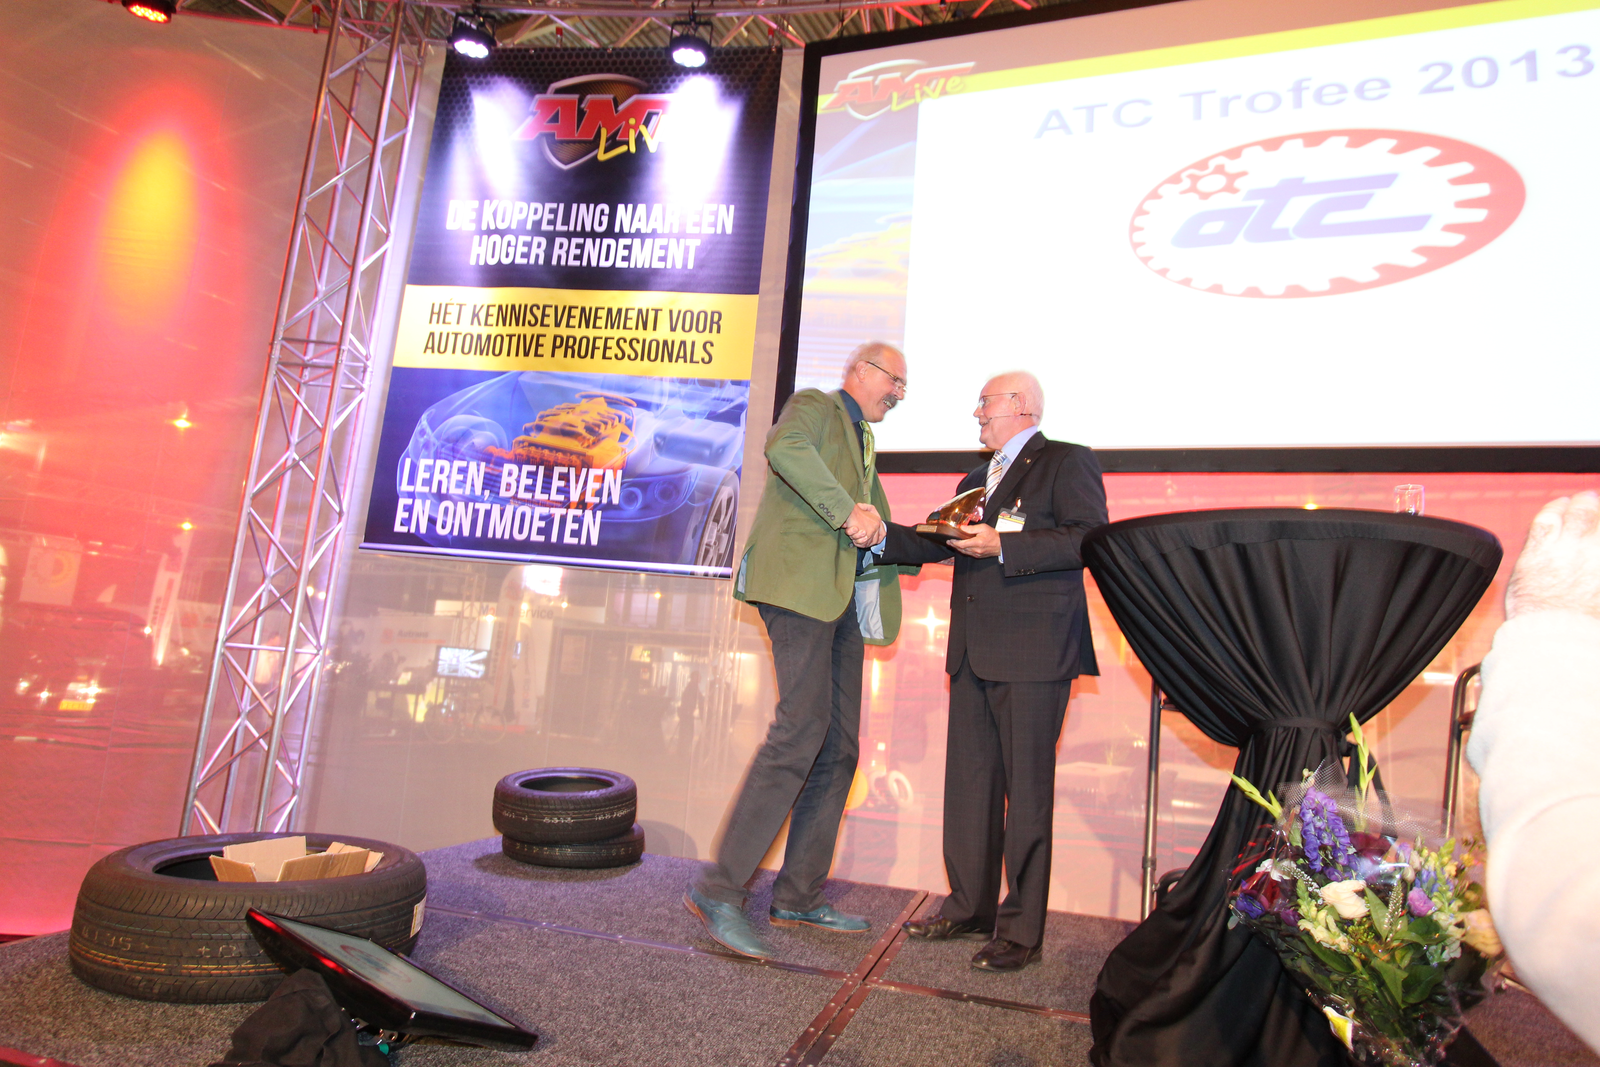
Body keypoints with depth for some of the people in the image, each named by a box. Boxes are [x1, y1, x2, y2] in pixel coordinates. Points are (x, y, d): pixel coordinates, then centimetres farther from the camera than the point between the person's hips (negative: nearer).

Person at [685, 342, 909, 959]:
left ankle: (799, 897, 15)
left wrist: (876, 525, 5)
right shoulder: (814, 406, 6)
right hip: (801, 582, -9)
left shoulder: (864, 444, 31)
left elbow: (877, 531, 27)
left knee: (839, 747, 6)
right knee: (802, 730, -18)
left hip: (843, 598, 9)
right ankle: (719, 890, -11)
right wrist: (847, 512, -21)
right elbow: (785, 448, -19)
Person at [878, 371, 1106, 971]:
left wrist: (1003, 546, -19)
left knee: (1025, 790, -2)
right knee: (968, 783, 11)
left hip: (1033, 652, -8)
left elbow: (1090, 538, -14)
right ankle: (970, 909, 24)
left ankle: (1020, 928, 8)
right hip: (974, 652, 8)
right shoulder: (976, 480, 25)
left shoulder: (1067, 463, 0)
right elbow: (937, 543, 20)